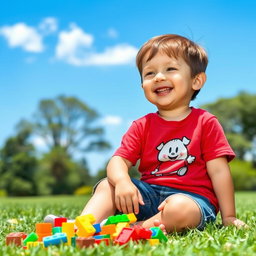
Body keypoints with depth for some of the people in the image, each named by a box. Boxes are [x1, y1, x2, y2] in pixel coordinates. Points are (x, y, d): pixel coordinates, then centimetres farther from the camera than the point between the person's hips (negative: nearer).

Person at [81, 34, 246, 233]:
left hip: (192, 196, -4)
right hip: (148, 195, 4)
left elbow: (219, 171, -2)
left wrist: (229, 217, -6)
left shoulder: (205, 123, 1)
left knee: (180, 208, -37)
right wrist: (122, 182, -24)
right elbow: (119, 160, 1)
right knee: (107, 185, -13)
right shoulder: (142, 127, 12)